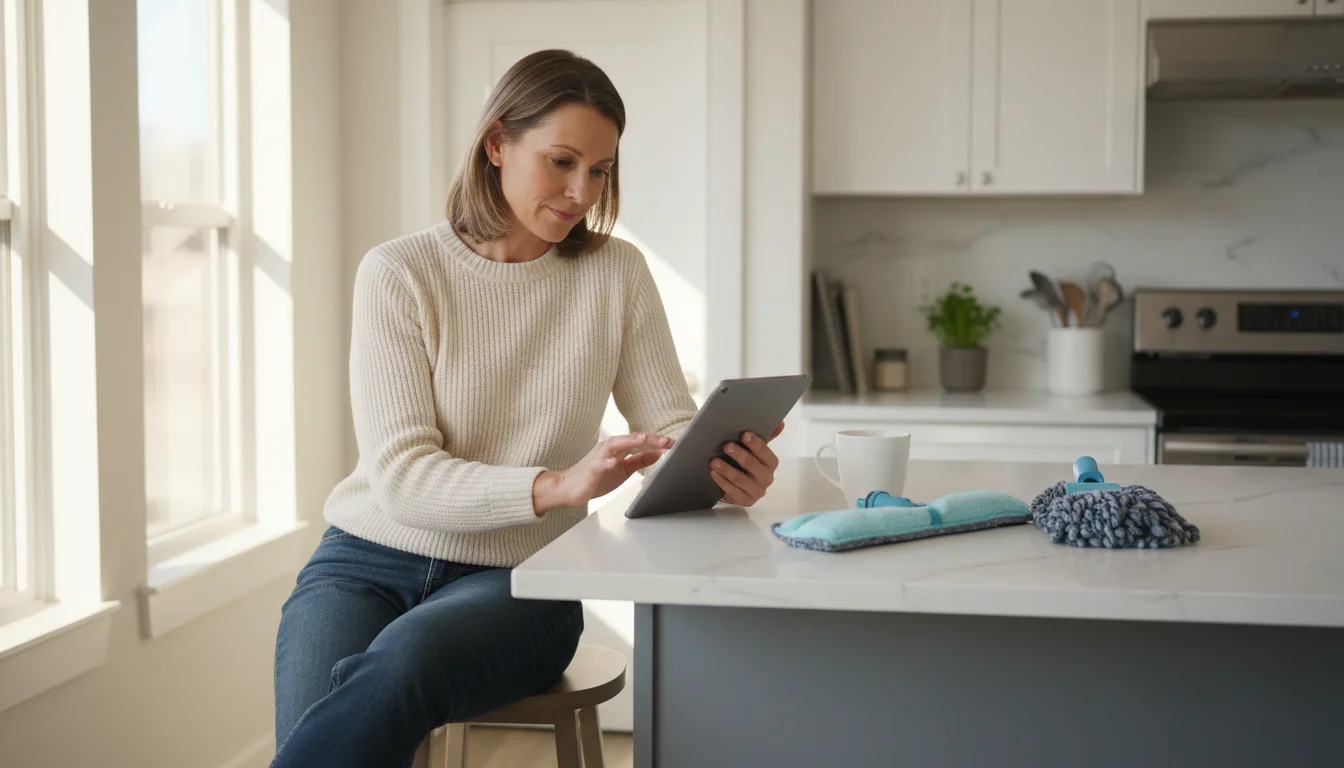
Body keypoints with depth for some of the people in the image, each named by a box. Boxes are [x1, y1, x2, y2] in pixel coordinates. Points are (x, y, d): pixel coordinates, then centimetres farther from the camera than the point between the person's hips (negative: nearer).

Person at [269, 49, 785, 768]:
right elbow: (400, 475, -13)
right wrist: (557, 486, -29)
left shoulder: (616, 273, 3)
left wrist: (726, 467, -21)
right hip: (369, 563, -1)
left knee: (405, 658, -33)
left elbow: (671, 426, 5)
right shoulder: (398, 273, -4)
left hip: (519, 579, 1)